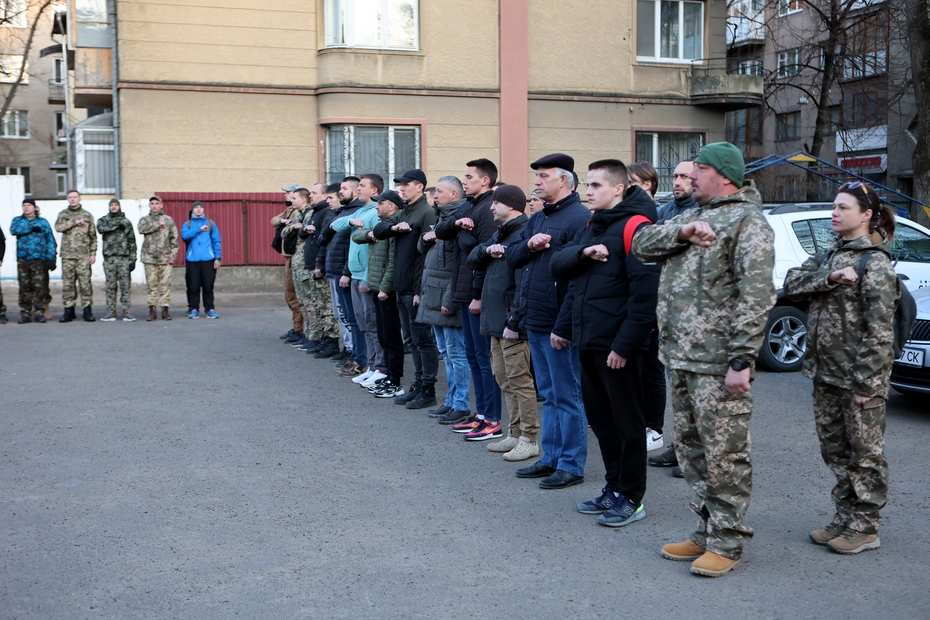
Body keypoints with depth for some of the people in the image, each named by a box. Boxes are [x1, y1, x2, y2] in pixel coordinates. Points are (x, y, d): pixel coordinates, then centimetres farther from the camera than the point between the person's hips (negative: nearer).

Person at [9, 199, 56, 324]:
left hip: (39, 260, -1)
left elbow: (51, 241, 6)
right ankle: (25, 313, 6)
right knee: (24, 287, 0)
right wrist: (31, 228, -11)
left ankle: (39, 312, -1)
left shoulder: (43, 222, 10)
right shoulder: (18, 220, 14)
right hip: (22, 260, 1)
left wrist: (51, 258, -4)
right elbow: (13, 230, -8)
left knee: (39, 287, -6)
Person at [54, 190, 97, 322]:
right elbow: (58, 227, -8)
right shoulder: (63, 214, 12)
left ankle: (87, 309, 1)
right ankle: (69, 310, 7)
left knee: (85, 282, -5)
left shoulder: (87, 215, 10)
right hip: (67, 254, 1)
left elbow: (93, 236, 9)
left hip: (83, 255, -1)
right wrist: (75, 222, -13)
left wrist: (93, 253, 3)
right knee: (67, 283, 1)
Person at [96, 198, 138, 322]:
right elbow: (101, 228, -13)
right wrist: (117, 226, -11)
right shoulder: (103, 220, 13)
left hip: (124, 257, -1)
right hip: (109, 257, 1)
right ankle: (111, 312, 8)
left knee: (126, 285, -4)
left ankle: (126, 311, -2)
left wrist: (133, 259, -3)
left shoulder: (126, 221, 9)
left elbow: (132, 241, 5)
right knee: (110, 286, 4)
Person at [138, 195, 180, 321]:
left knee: (165, 284, -3)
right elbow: (142, 229, -10)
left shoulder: (168, 220, 11)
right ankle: (152, 310, 4)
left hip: (165, 258, -1)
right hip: (150, 258, 1)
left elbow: (174, 238, 7)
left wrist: (173, 255, -1)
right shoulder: (145, 220, 14)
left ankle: (165, 309, 1)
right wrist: (158, 225, -10)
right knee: (152, 285, 0)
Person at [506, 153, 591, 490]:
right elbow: (511, 257, 15)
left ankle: (572, 465, 10)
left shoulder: (579, 218, -14)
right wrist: (529, 245, -7)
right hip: (535, 322, 9)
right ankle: (551, 457, 26)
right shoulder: (537, 219, 15)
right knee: (549, 394, 16)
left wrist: (562, 326, -22)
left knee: (567, 396, 1)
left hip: (559, 325, -9)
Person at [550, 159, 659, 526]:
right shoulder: (592, 228, 16)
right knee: (600, 417, 15)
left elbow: (646, 292, -18)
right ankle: (614, 488, 28)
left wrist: (625, 344, -20)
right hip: (589, 342, 9)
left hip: (617, 346, -9)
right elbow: (557, 266, 9)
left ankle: (631, 498, 12)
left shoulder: (635, 226, -12)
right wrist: (583, 253, -12)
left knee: (627, 420, 2)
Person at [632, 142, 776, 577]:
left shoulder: (747, 222, -8)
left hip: (718, 363, -9)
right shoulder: (691, 217, 19)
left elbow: (756, 295, -16)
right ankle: (707, 531, 27)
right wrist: (682, 233, -9)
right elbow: (641, 244, 9)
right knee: (690, 450, 15)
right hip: (681, 359, 9)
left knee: (724, 454, -2)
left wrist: (741, 360, -22)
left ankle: (726, 543, 10)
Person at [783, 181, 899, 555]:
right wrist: (830, 278, -16)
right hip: (825, 373, 8)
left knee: (864, 453, 4)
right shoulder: (831, 254, 12)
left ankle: (865, 527, 15)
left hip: (858, 376, -8)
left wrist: (866, 382, -20)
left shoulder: (875, 263, -12)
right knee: (834, 450, 15)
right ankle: (844, 519, 27)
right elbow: (792, 283, 0)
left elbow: (878, 328, -16)